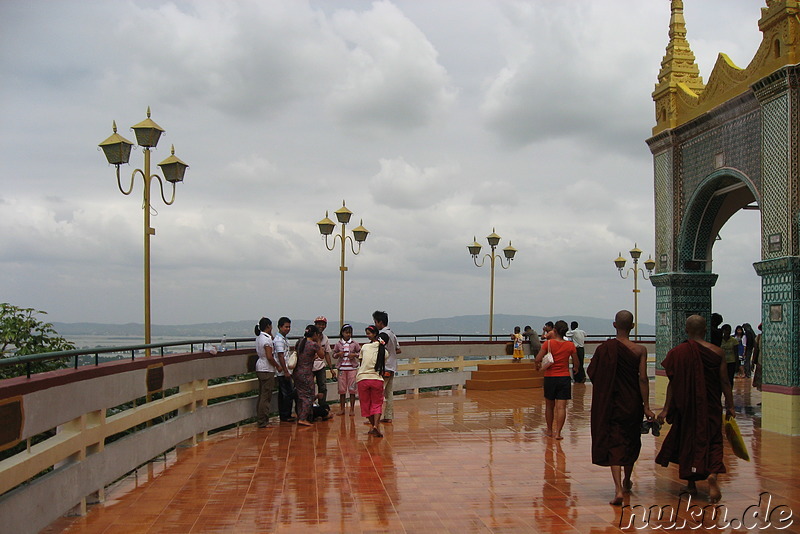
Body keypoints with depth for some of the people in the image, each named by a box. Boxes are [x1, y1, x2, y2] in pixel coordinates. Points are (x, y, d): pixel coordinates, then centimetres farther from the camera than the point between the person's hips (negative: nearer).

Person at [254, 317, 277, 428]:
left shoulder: (259, 337, 8)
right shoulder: (267, 339, -18)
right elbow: (269, 357, -22)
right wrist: (278, 366, -7)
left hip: (260, 368, 9)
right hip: (267, 369, -9)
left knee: (262, 395, 15)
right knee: (266, 396, -3)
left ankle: (260, 419, 21)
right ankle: (263, 422, 0)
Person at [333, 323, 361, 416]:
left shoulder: (354, 343, 2)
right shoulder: (338, 343, 4)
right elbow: (334, 355, 11)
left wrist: (354, 355, -11)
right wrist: (338, 354, -10)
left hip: (352, 368, -1)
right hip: (342, 368, 1)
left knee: (352, 389, 0)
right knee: (342, 390, 5)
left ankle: (352, 409, 9)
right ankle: (342, 409, 15)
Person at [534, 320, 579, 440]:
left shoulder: (548, 343, -7)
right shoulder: (570, 345, -2)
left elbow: (537, 359, -14)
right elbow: (576, 364, 5)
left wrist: (538, 365, 8)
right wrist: (575, 368, 28)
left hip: (550, 377, 0)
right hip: (564, 378, 0)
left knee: (549, 406, 15)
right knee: (561, 407, -2)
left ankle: (550, 430, 26)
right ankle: (557, 432, -9)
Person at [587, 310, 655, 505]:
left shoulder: (605, 348, -8)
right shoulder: (640, 350, -8)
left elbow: (591, 373, -2)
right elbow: (643, 379, -11)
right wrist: (646, 407, -8)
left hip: (611, 403, -1)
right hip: (633, 403, 1)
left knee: (613, 444, 0)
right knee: (631, 442, 19)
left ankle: (618, 489, -17)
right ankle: (626, 482, 37)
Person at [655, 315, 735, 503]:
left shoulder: (677, 353, -8)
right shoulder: (717, 352, -5)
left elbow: (673, 384, -7)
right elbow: (724, 382, -3)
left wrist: (666, 409, -3)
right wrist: (730, 406, 6)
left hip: (687, 406, 0)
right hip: (711, 407, 0)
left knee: (688, 440, 15)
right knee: (712, 440, 6)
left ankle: (692, 483, 23)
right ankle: (712, 474, -21)